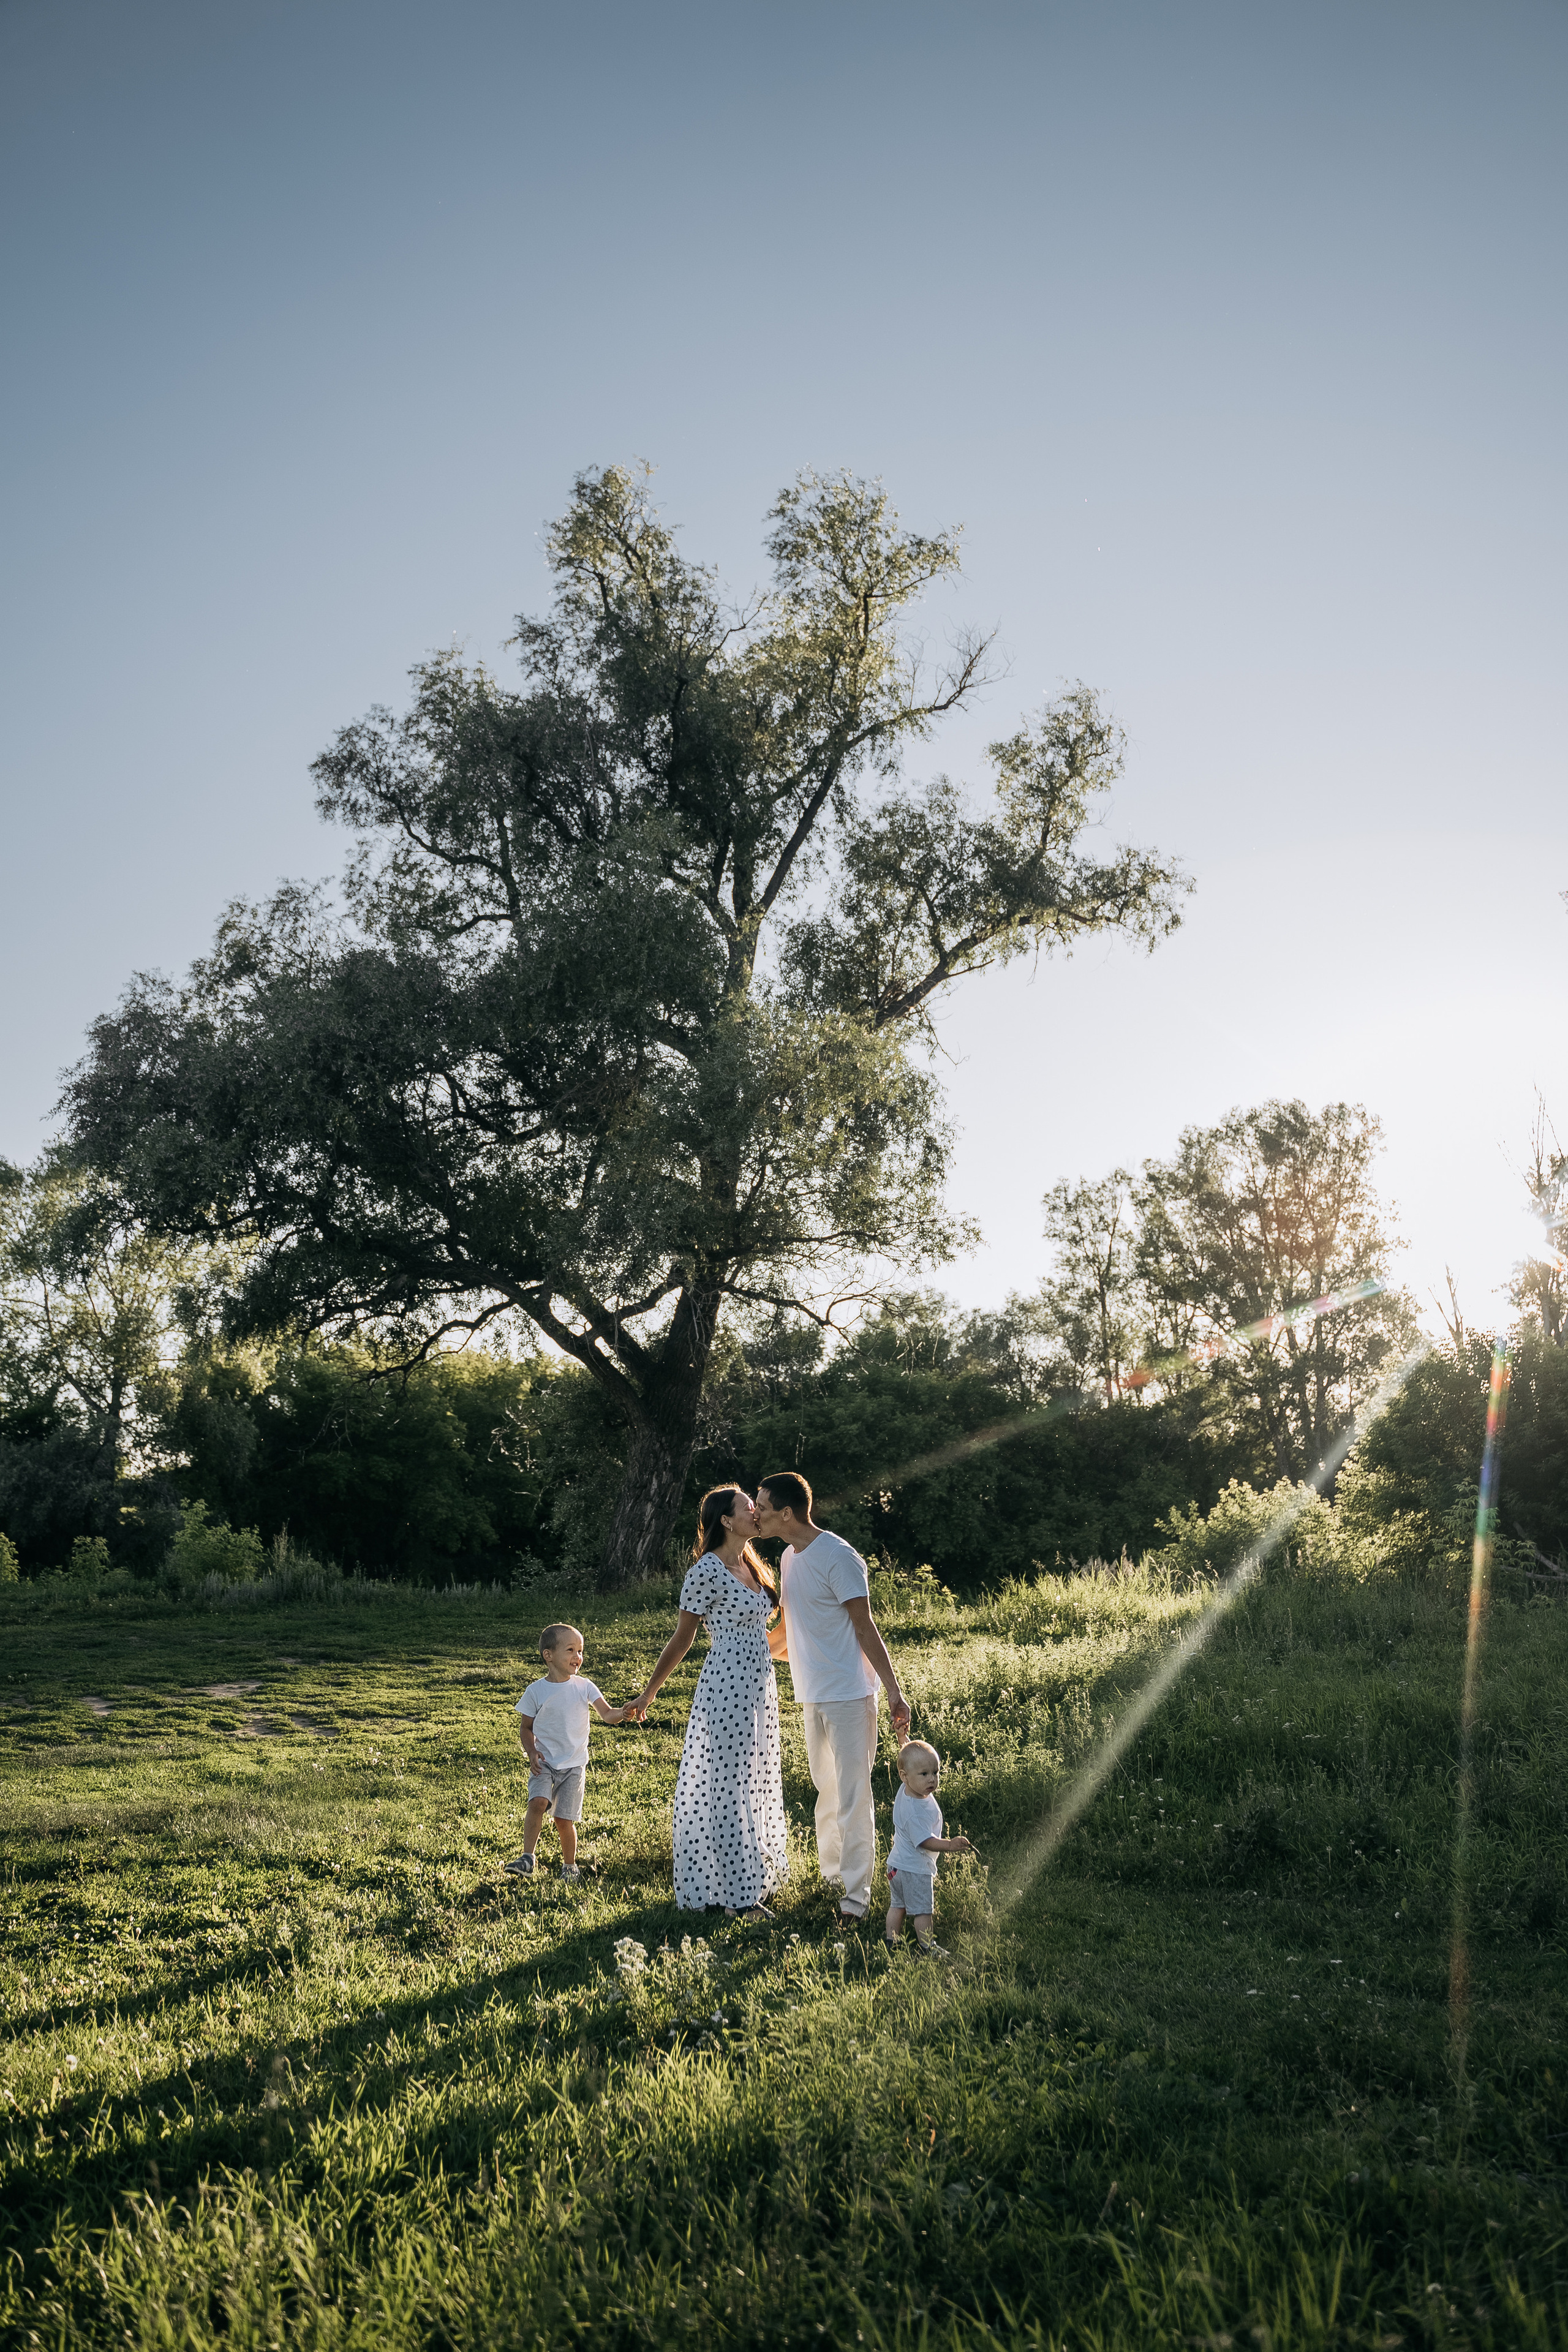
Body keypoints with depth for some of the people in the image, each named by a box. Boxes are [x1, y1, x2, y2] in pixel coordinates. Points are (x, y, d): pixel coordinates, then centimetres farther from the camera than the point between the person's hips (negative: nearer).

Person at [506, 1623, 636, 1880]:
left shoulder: (584, 1687, -3)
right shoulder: (536, 1691, -4)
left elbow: (606, 1714, -10)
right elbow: (525, 1727, 6)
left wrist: (623, 1713, -31)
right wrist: (531, 1753, -10)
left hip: (574, 1765, 0)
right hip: (544, 1762, 0)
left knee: (564, 1819, -1)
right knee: (537, 1802, -23)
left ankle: (570, 1866, 21)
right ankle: (527, 1858, -12)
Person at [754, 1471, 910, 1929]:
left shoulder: (838, 1557, -18)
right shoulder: (789, 1558, 9)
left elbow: (865, 1629, -17)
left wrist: (894, 1692, -18)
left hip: (848, 1694, -8)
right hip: (811, 1694, 8)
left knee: (852, 1793, -4)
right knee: (826, 1789, 17)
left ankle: (856, 1891, 4)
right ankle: (829, 1873, 29)